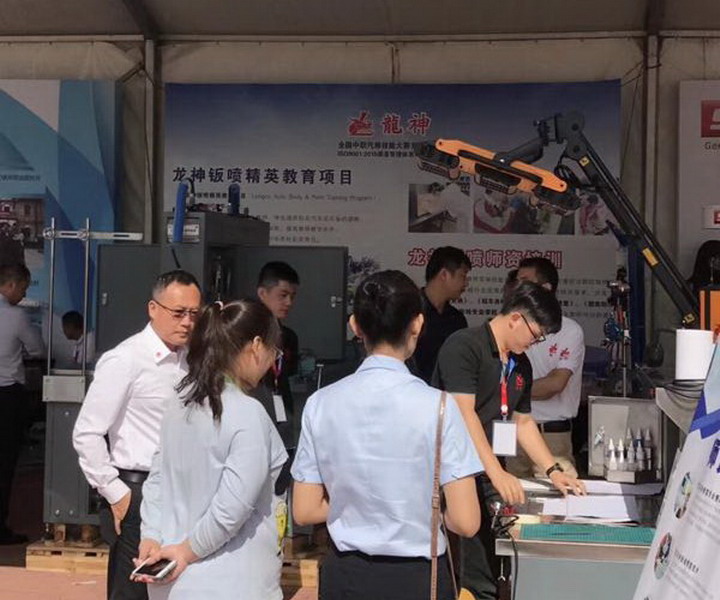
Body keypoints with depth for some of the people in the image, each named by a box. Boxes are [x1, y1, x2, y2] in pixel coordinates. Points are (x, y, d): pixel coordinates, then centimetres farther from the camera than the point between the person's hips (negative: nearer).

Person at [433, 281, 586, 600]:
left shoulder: (521, 364, 15)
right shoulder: (464, 346, -12)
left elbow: (523, 422, 23)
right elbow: (465, 414, -19)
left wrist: (553, 471, 14)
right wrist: (498, 474, -24)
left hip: (487, 477, 8)